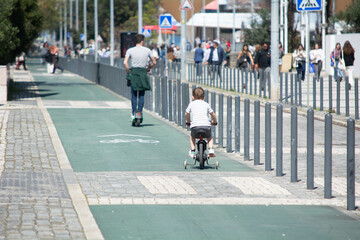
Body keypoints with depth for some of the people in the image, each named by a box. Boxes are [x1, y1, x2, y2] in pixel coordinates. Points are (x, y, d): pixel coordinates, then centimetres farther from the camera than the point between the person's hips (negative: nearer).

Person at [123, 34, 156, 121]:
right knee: (141, 96, 7)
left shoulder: (130, 50, -1)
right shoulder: (147, 50, 3)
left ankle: (133, 114, 3)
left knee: (134, 95, 6)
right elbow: (154, 62, 8)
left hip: (133, 72, -1)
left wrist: (128, 71, 1)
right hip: (143, 73, 1)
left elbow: (125, 63, -12)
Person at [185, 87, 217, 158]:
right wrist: (214, 122, 39)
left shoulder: (191, 104, 14)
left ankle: (192, 151, 20)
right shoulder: (206, 104, 16)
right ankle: (211, 149, 8)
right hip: (206, 125, 1)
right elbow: (213, 114, 19)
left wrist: (188, 121, 44)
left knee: (192, 137, 30)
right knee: (209, 137, 29)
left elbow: (186, 114, 24)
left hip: (195, 126, -1)